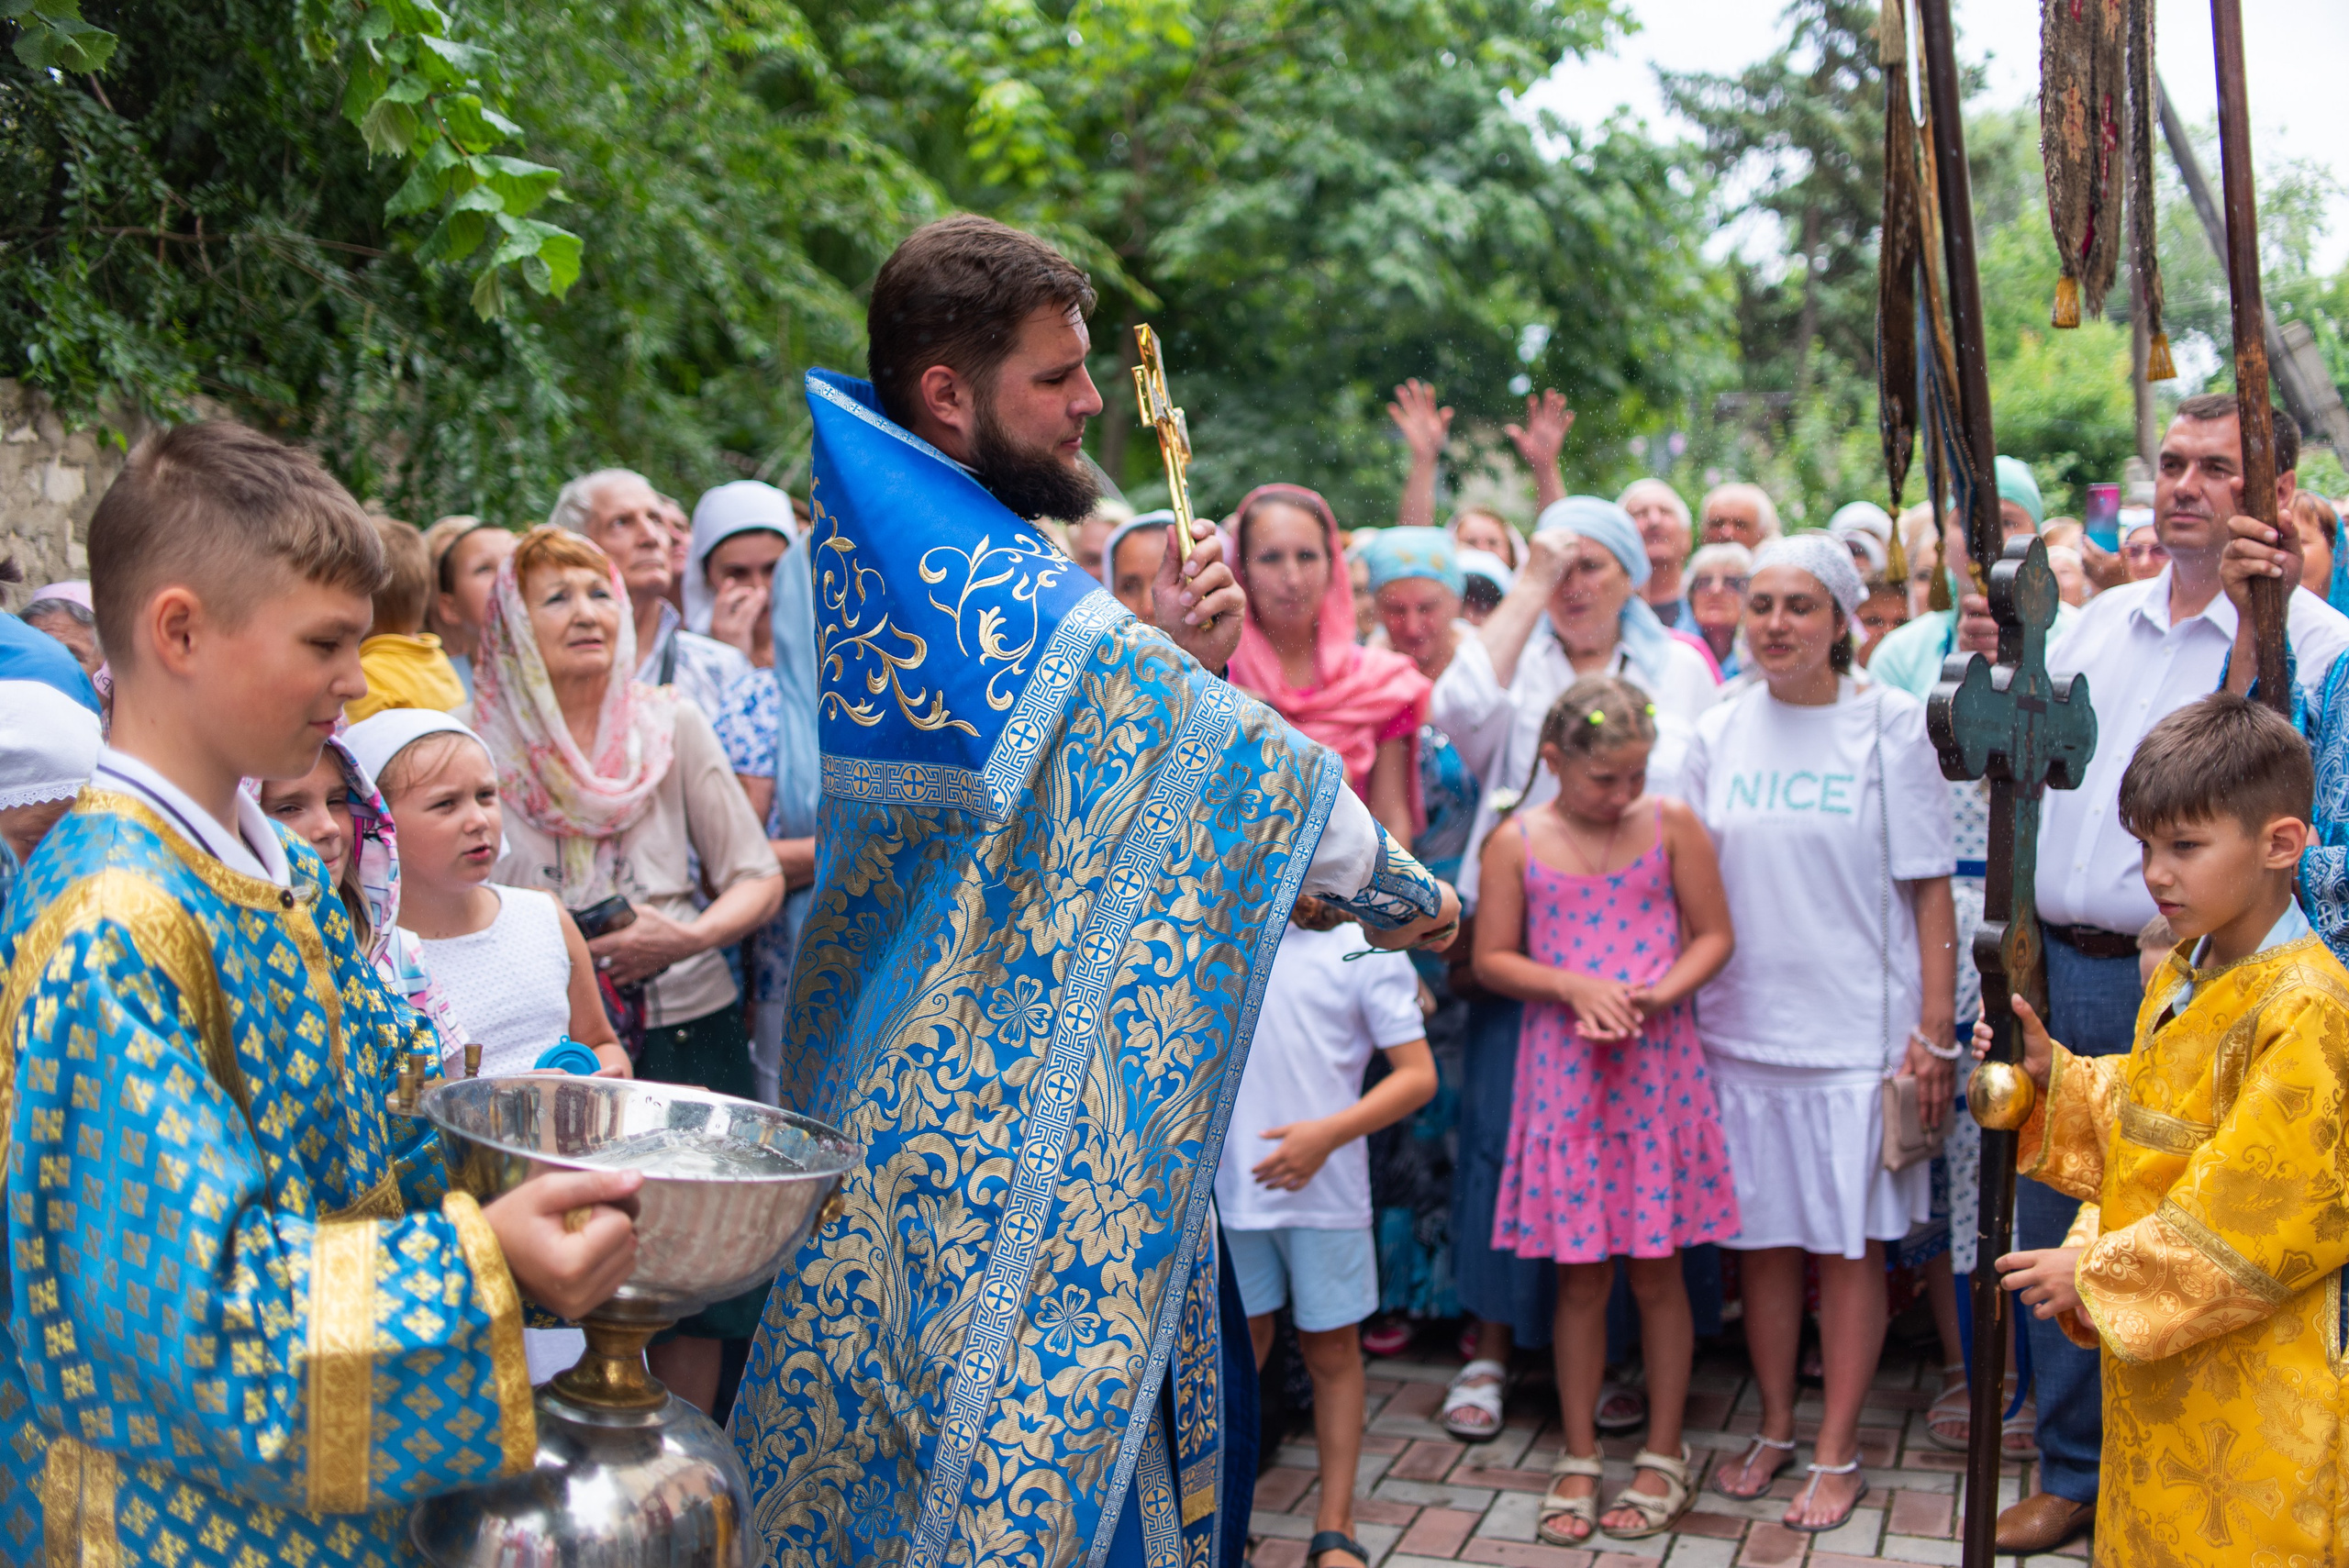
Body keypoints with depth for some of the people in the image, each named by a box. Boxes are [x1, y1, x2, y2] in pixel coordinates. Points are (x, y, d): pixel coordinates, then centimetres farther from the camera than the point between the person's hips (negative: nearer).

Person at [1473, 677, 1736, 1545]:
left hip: (1658, 1067, 0)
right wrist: (1572, 985, -14)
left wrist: (1666, 989, -14)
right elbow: (1492, 958, 2)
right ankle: (1578, 1457, 21)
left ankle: (1664, 1455, 23)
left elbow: (1714, 934, 4)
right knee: (1579, 1272, 7)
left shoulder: (1673, 825, 0)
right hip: (1565, 1071, 0)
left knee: (1656, 1270, 7)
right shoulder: (1517, 842, -1)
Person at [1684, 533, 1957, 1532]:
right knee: (1763, 1236, 10)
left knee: (1848, 1243, 4)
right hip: (1740, 1027, 3)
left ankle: (1837, 1452, 17)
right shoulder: (1719, 734, 6)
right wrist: (1681, 1006, 6)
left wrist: (1934, 1032, -8)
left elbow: (1929, 889, -4)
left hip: (1858, 1030, -3)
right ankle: (1775, 1429, 27)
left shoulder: (1890, 727, -3)